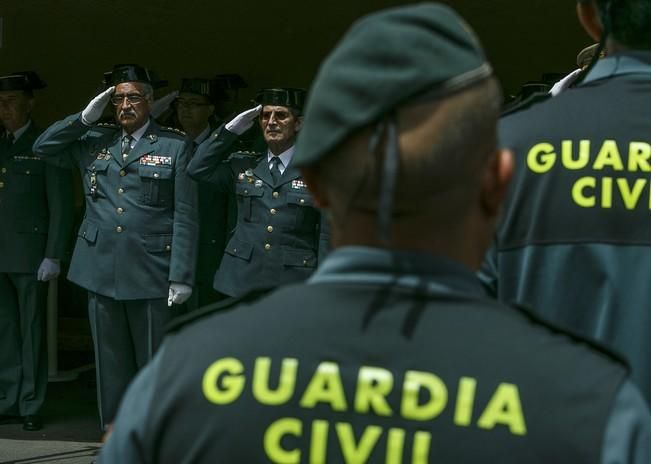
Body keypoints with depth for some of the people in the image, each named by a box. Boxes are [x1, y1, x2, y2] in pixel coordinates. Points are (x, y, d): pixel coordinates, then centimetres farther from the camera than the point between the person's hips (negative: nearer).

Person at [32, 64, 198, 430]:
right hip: (102, 269, 4)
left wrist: (182, 276, -11)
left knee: (154, 360, 3)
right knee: (111, 359, 10)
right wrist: (86, 118, 2)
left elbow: (185, 216, -5)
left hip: (151, 273, -4)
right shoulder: (95, 141, 11)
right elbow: (43, 147, 13)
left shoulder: (175, 146, -1)